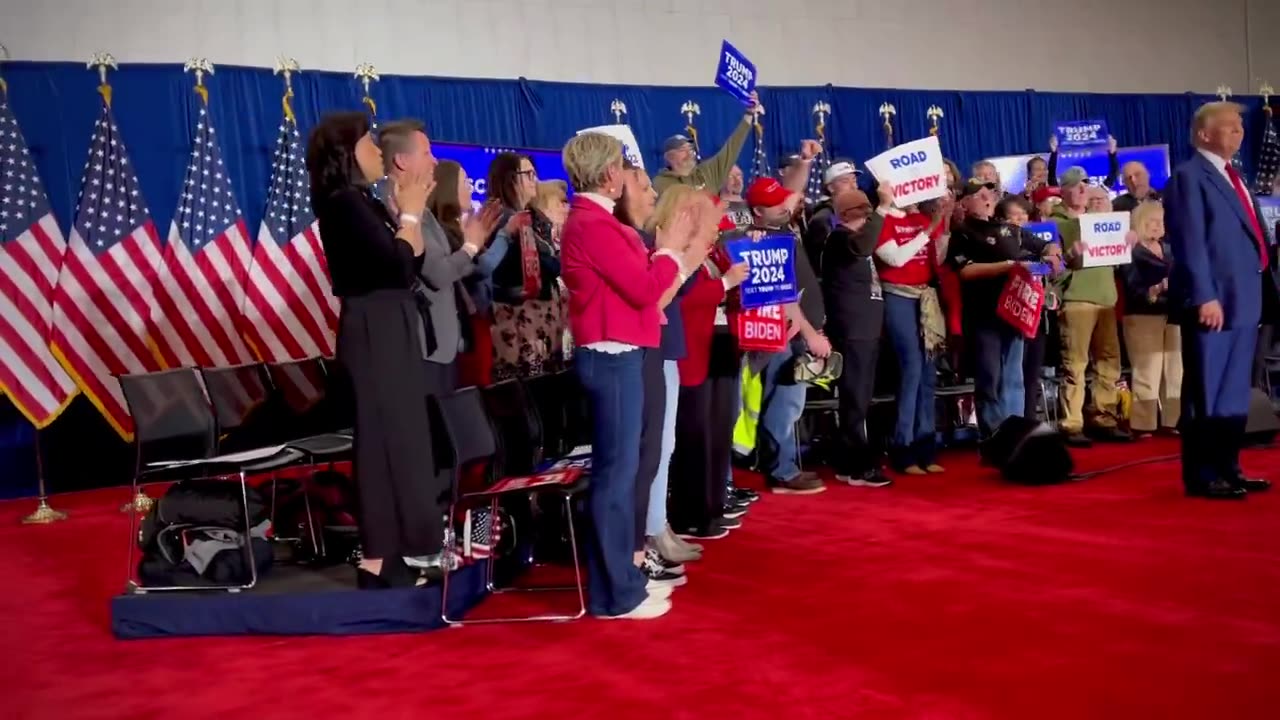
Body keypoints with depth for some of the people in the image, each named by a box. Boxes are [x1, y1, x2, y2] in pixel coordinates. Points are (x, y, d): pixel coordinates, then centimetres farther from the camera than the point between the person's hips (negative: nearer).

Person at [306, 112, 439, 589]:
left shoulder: (362, 202, 16)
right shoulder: (343, 202, -12)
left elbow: (414, 261, 15)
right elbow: (396, 262, -20)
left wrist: (412, 211, 6)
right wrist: (410, 212, -6)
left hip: (391, 330, 10)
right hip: (373, 332, -10)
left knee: (400, 437, 12)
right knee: (383, 440, -7)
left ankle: (390, 553, 19)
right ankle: (375, 562, -1)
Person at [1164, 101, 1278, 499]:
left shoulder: (1233, 176, 20)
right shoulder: (1189, 176, -7)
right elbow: (1190, 243, -16)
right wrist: (1204, 297, -22)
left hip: (1244, 299, 9)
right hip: (1213, 303, -9)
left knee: (1235, 393, 14)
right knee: (1206, 394, -3)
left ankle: (1227, 469, 23)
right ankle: (1202, 476, 4)